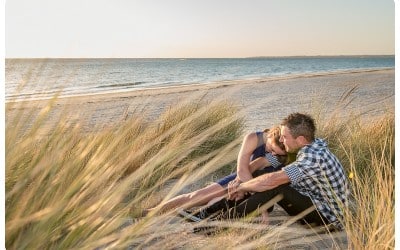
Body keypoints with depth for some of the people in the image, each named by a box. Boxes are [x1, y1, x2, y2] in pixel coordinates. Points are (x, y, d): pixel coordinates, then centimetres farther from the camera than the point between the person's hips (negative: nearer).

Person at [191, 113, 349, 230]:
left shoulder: (313, 157, -28)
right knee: (267, 185, -4)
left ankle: (221, 222, -19)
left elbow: (273, 180, -32)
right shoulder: (314, 145, 0)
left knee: (274, 188, -27)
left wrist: (242, 187, -17)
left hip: (328, 216, -9)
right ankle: (208, 213, -4)